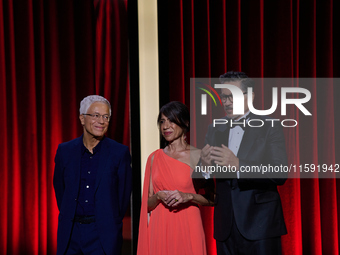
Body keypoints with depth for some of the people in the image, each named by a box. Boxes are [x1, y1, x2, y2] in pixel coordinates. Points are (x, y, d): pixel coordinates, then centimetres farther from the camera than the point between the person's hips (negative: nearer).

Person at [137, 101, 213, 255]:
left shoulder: (198, 155, -1)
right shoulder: (154, 158, 9)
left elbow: (212, 198, -1)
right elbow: (148, 204, 11)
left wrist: (189, 196, -16)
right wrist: (159, 196, -9)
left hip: (187, 228, -3)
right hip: (160, 229, 3)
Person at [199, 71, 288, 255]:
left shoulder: (269, 128, -4)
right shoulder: (215, 130, 9)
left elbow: (280, 174, -16)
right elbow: (202, 180, 7)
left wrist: (238, 165, -27)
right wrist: (205, 166, -16)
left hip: (260, 226, -4)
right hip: (225, 228, 4)